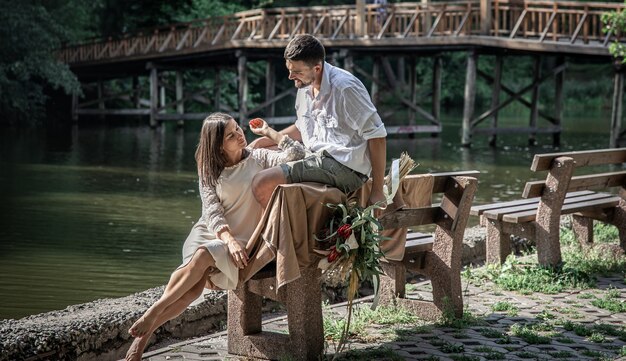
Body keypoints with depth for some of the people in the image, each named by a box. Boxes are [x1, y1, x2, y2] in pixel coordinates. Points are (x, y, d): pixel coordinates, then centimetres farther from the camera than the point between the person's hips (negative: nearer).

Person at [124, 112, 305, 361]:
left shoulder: (259, 159, 2)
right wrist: (229, 240, -21)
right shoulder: (210, 170, 8)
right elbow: (212, 211, -4)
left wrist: (268, 132, -6)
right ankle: (143, 335, -30)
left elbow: (296, 154, -14)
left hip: (242, 240, -1)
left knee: (203, 256, -33)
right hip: (210, 233, 2)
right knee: (194, 286, -28)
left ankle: (152, 314, -28)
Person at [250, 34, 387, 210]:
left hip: (344, 167, -10)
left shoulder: (344, 88, -17)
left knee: (262, 184, -23)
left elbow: (377, 136, -16)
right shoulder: (305, 86, 10)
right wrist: (263, 141, 17)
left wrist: (377, 192, -16)